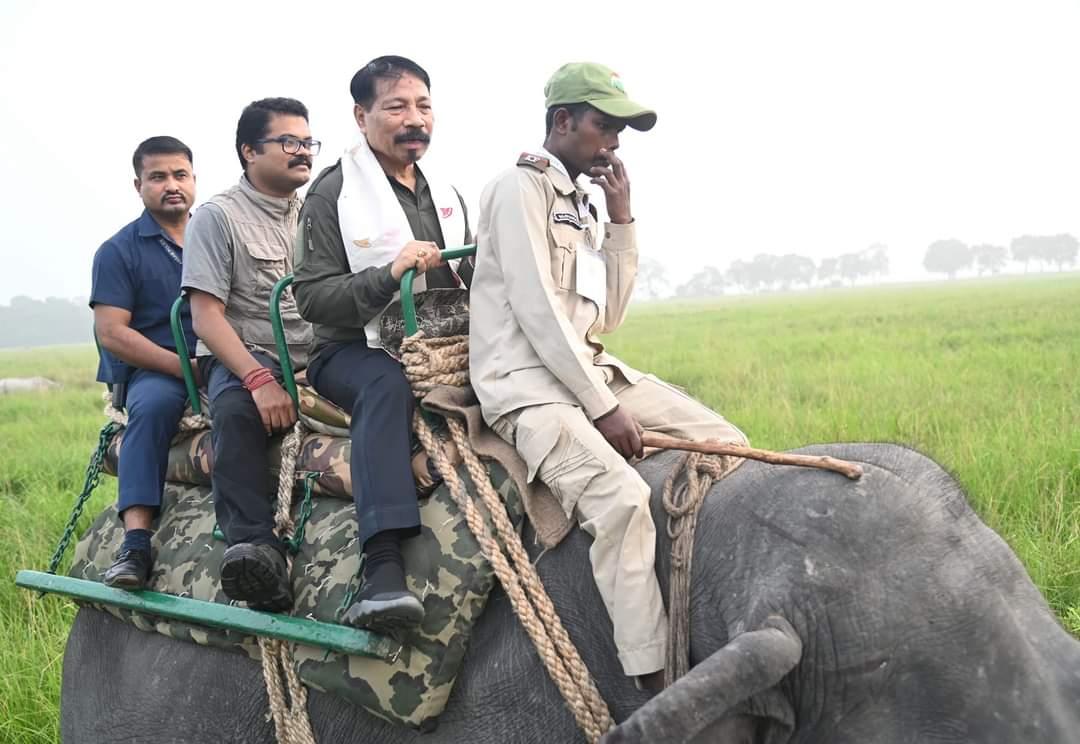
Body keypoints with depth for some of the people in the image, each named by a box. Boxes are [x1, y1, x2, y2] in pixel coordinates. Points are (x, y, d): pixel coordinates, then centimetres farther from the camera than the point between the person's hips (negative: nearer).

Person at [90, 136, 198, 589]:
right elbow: (111, 333, -5)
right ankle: (135, 544, -43)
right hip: (151, 370, -4)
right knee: (154, 403, -37)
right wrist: (186, 367, -15)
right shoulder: (119, 251, 6)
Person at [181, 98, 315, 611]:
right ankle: (255, 549, -45)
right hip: (245, 356, -5)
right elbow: (207, 317, -8)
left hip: (318, 357, 5)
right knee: (236, 409, -38)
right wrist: (259, 379, -21)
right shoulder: (218, 216, 2)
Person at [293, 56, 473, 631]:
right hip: (352, 352, -7)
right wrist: (388, 274, -23)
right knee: (388, 384, -38)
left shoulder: (445, 194, 19)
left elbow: (468, 283, 27)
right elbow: (311, 297, -9)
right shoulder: (334, 191, -1)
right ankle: (382, 568, -52)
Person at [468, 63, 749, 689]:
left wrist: (622, 220, 8)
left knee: (727, 443, 1)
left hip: (589, 371, 9)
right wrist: (603, 407, -18)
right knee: (622, 497, -31)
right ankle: (657, 689, -30)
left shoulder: (581, 205, 20)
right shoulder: (522, 187, -6)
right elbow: (537, 310, -16)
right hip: (527, 384, -9)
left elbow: (607, 317, 15)